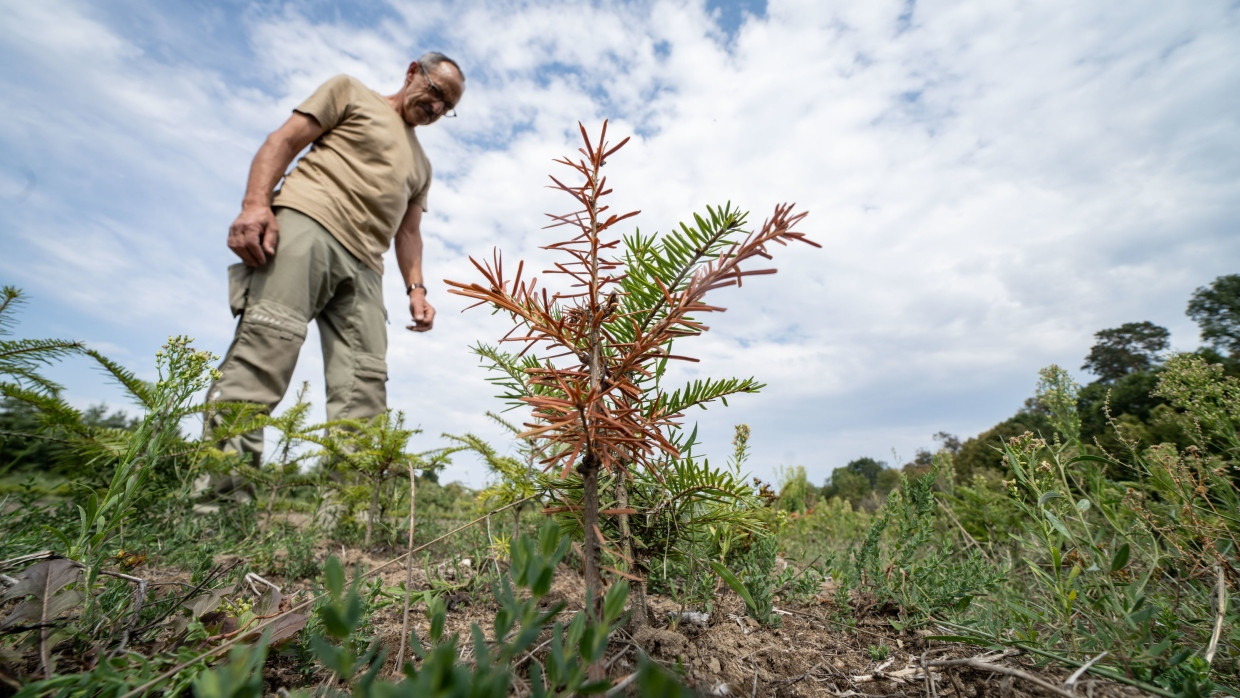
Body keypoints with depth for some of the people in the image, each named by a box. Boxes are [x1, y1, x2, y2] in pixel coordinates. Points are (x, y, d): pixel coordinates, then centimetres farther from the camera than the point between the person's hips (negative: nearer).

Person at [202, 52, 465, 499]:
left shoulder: (421, 165, 33)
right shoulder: (351, 93, 20)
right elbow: (284, 140, 7)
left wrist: (415, 287, 8)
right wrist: (255, 203, -10)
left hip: (363, 265, 5)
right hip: (308, 221, -4)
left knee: (366, 384, -9)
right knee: (270, 340, -23)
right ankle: (218, 488, -23)